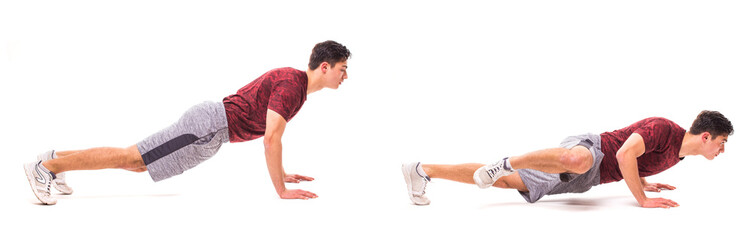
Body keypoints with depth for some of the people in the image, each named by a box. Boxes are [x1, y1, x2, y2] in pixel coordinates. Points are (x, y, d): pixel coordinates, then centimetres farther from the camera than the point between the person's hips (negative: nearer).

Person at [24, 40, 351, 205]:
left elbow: (272, 132, 27)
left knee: (139, 163, 14)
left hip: (213, 126, 9)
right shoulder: (292, 84, -19)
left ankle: (58, 160, 20)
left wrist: (282, 173, 25)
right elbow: (271, 139, -25)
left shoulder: (292, 80, 14)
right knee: (131, 157, -8)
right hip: (211, 126, -9)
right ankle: (45, 167, -6)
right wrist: (282, 190, -22)